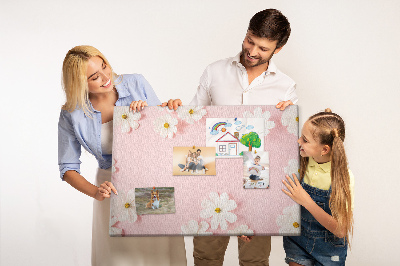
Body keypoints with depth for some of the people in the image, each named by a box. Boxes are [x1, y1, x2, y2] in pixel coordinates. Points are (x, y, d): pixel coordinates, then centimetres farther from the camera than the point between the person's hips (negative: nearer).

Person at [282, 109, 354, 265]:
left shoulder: (343, 176, -22)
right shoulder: (298, 162, -15)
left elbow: (341, 230, -23)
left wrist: (307, 201, -29)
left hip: (329, 248, -2)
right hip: (297, 240, 2)